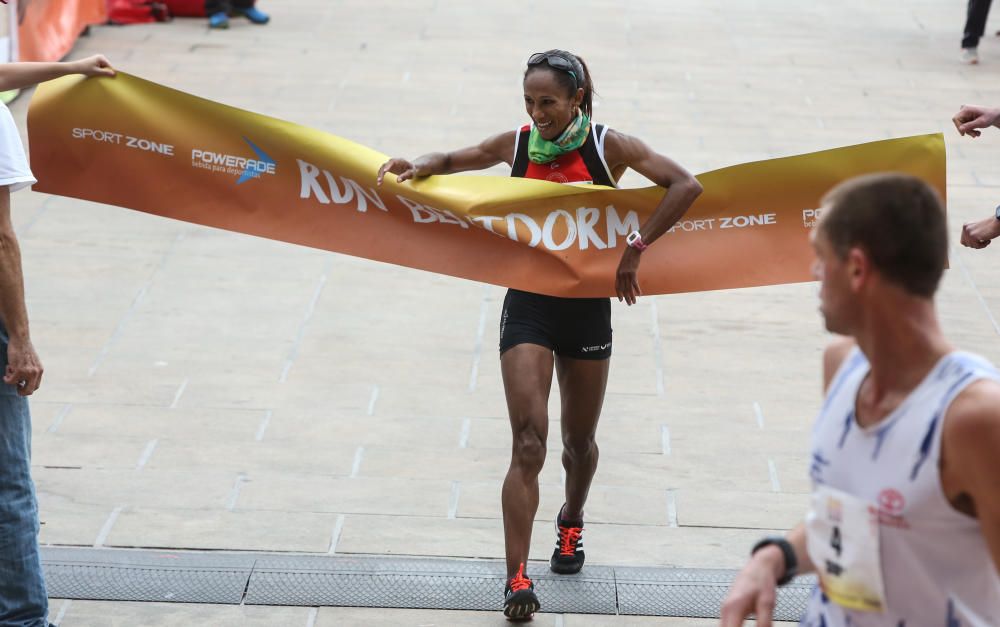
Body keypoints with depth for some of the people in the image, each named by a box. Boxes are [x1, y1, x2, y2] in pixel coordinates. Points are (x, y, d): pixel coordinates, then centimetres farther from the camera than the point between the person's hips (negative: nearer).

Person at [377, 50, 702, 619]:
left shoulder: (608, 146, -8)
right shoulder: (516, 144, -2)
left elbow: (685, 186, -16)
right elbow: (452, 161, 12)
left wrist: (635, 248, -22)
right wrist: (419, 166, -12)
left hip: (587, 307, 0)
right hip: (528, 304, 0)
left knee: (579, 439, 17)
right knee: (529, 444, -12)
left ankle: (572, 520, 49)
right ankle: (517, 579, -13)